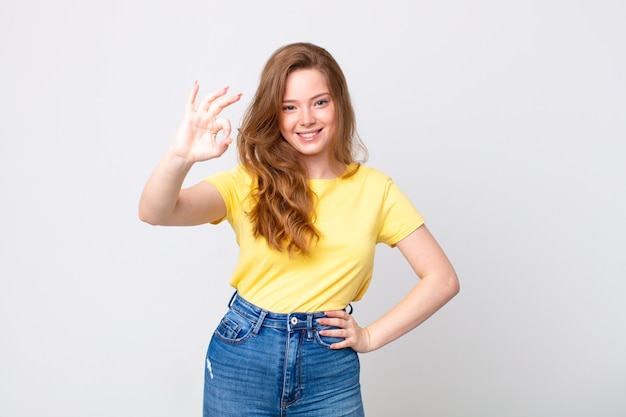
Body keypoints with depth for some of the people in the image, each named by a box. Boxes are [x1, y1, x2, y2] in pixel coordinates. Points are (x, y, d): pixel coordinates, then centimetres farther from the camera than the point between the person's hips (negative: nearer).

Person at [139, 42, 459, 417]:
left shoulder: (374, 188, -2)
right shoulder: (249, 182, -4)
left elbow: (442, 279, 0)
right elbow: (155, 213, -19)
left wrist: (371, 336, -4)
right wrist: (180, 157, -39)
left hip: (330, 371, 0)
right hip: (243, 358, 0)